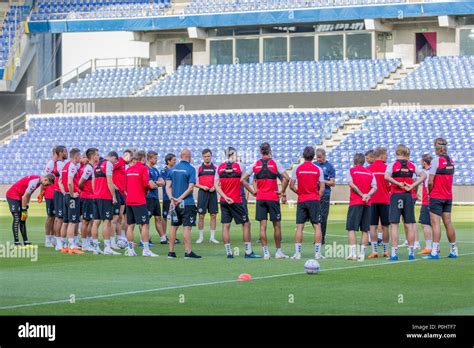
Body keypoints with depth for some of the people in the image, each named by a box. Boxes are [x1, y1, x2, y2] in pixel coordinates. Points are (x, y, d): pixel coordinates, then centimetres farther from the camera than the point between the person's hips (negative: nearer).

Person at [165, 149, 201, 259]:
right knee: (187, 227, -4)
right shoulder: (191, 169, -8)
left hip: (174, 203, 5)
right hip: (187, 203, -5)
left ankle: (171, 252, 13)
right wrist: (180, 199, -12)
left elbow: (168, 186, 4)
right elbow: (191, 187, -15)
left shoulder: (173, 169, 8)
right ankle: (188, 252, -6)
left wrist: (172, 198, -5)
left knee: (174, 227, 11)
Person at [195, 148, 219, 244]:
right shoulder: (199, 168, 4)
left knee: (213, 215, 2)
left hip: (212, 193, 2)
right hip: (202, 193, -2)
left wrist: (214, 187, -9)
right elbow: (195, 183, 3)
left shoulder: (215, 168, 8)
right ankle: (201, 237, 6)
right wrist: (202, 187, -13)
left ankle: (212, 237, 9)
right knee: (201, 215, -1)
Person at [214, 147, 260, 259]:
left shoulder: (220, 167, 3)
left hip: (224, 200, 4)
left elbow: (216, 185, -2)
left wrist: (225, 197, -6)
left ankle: (228, 252, 5)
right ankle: (248, 252, 6)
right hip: (237, 201, -4)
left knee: (225, 225, 5)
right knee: (246, 224, 6)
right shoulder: (239, 166, -7)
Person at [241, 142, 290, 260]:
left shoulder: (255, 164, 3)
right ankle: (278, 251, 11)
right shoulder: (275, 163, -5)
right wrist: (282, 192, -3)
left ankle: (266, 252, 0)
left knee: (262, 226, 3)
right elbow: (286, 178, -15)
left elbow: (242, 180, 2)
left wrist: (252, 192, 7)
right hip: (273, 197, -2)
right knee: (277, 225, 7)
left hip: (260, 198, 2)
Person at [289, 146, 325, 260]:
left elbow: (291, 186, 0)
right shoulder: (318, 169, 0)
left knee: (299, 227, 3)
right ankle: (317, 253, -2)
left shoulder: (297, 169, 0)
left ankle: (297, 253, 0)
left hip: (301, 201, 1)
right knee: (317, 226, 2)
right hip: (314, 200, -1)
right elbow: (322, 188, -1)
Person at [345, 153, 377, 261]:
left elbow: (351, 184, -10)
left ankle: (353, 253, -12)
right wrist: (368, 195, -11)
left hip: (355, 202, -3)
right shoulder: (370, 173, 13)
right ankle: (362, 254, 3)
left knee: (351, 228, -2)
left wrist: (362, 195, -8)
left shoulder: (351, 171, 3)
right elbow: (374, 187, 2)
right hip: (367, 204, 3)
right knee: (365, 230, 6)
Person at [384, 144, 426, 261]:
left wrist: (399, 184, -14)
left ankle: (394, 253, -8)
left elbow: (387, 176, -22)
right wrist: (412, 186, -7)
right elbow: (423, 176, -4)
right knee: (409, 225, 9)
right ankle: (411, 252, 11)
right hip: (408, 195, 3)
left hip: (396, 195, -3)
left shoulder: (392, 165, -3)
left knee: (394, 224, -3)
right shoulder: (412, 165, 5)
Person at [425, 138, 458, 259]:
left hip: (436, 196, -7)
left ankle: (435, 251, -12)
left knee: (435, 223, -7)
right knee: (448, 223, 12)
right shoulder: (450, 161, 8)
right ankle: (453, 250, 16)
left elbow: (430, 182, -16)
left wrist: (429, 191, 1)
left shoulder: (436, 160, -13)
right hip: (448, 197, 7)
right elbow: (450, 178, 12)